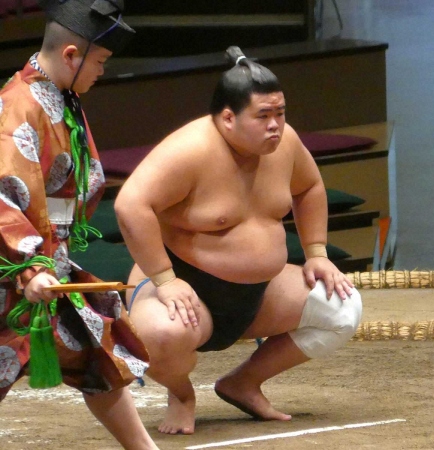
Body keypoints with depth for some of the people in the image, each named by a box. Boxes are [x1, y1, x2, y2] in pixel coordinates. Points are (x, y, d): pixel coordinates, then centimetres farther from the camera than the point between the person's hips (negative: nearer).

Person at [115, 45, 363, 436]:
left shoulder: (283, 141, -1)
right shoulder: (192, 150, -25)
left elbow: (309, 188, 20)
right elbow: (131, 205, -34)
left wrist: (316, 254, 11)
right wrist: (163, 280, -33)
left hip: (259, 293, 8)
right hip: (188, 289, -8)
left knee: (343, 308, -4)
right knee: (164, 332, -41)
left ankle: (245, 382, 12)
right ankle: (181, 395, -2)